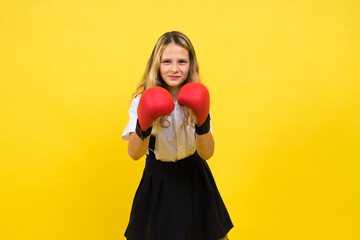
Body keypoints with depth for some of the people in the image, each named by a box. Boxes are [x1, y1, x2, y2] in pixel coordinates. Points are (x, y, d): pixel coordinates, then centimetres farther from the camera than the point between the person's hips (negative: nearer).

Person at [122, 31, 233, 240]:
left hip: (194, 178, 2)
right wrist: (143, 125, -41)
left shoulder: (195, 99, -9)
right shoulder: (144, 100, -13)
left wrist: (202, 121, -34)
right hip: (157, 181, -1)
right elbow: (134, 154, -22)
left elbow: (207, 153, -16)